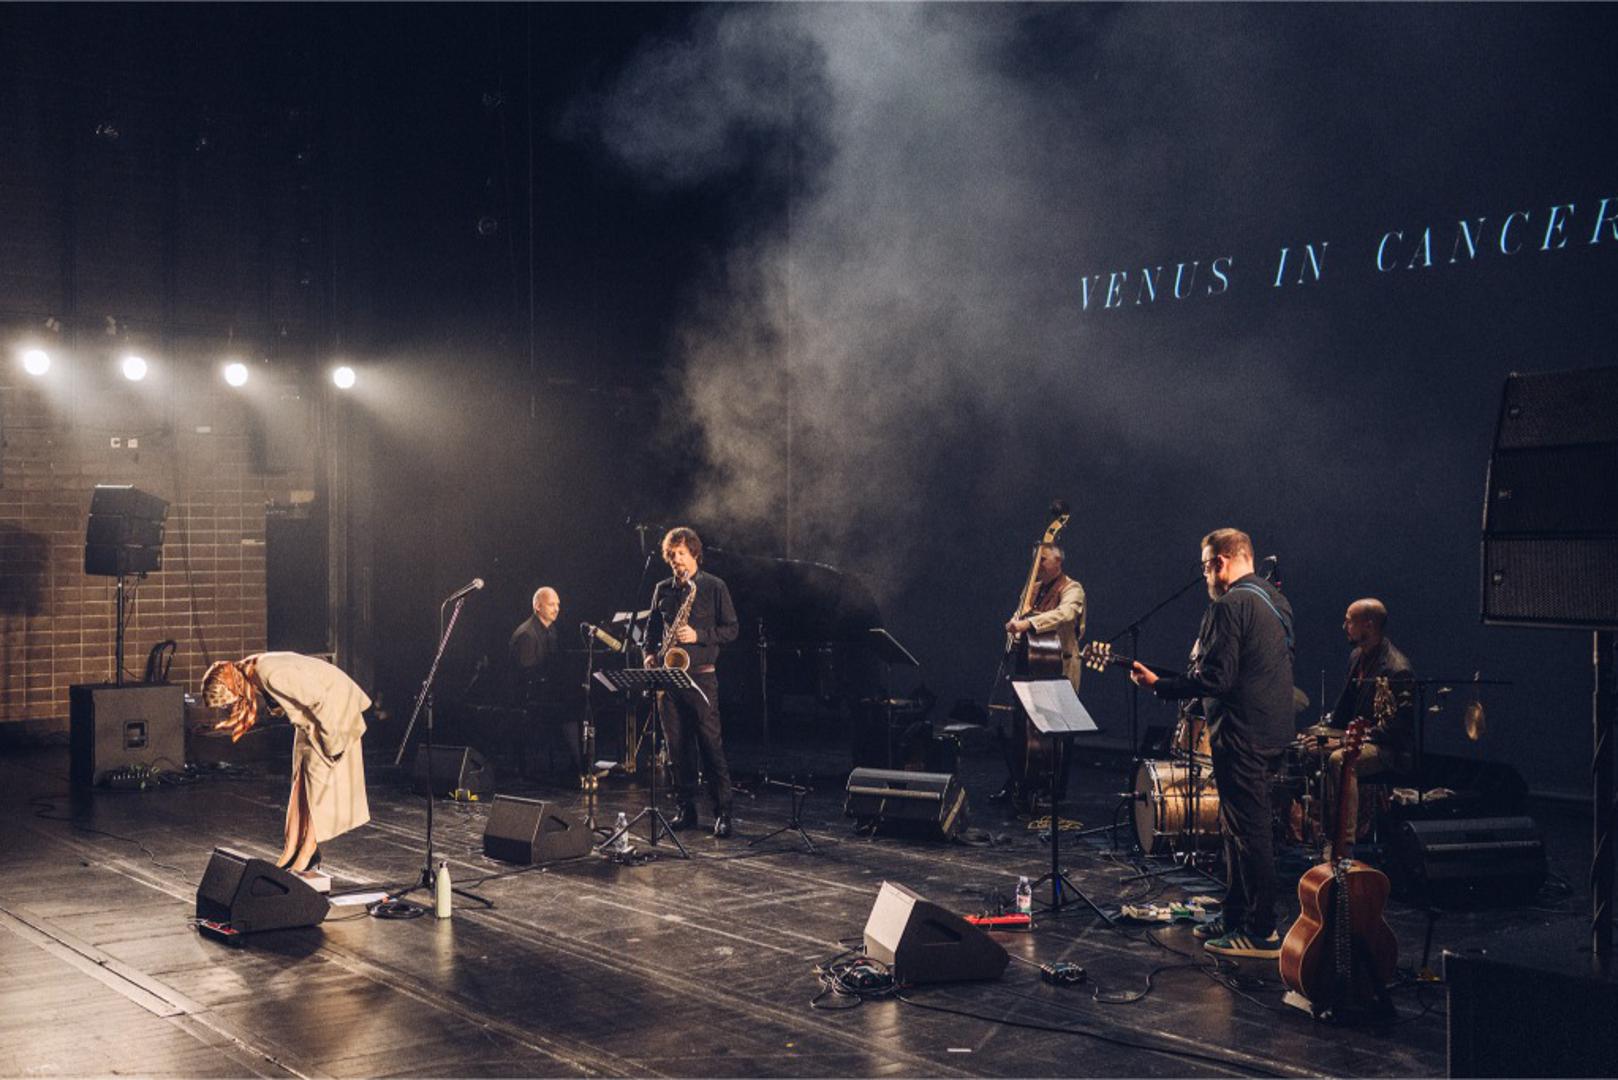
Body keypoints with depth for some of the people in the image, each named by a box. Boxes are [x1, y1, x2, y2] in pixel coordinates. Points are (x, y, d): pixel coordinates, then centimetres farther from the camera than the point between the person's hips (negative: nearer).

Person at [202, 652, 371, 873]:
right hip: (313, 714, 9)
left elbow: (321, 700, -29)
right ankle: (291, 850, 8)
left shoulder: (272, 675, -33)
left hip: (334, 707, -9)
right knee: (300, 778, 6)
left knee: (318, 775, -8)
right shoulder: (251, 673, -5)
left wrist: (331, 741, -21)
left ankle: (309, 851, -3)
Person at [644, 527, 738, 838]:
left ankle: (722, 812, -4)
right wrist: (650, 654, 7)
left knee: (711, 744, -8)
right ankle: (686, 809, 13)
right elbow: (652, 626, 24)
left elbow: (732, 629, -2)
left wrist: (698, 635, -15)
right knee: (678, 745, 6)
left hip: (700, 675, -5)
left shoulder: (715, 587, -1)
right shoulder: (662, 589, 13)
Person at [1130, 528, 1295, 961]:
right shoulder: (1275, 600, 14)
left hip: (1242, 734, -10)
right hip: (1272, 728, 10)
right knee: (1239, 826, 18)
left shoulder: (1229, 606, -17)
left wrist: (1159, 685, -13)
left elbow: (1213, 679, -23)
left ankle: (1261, 933, 0)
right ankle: (1236, 916, 26)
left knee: (1248, 830, -5)